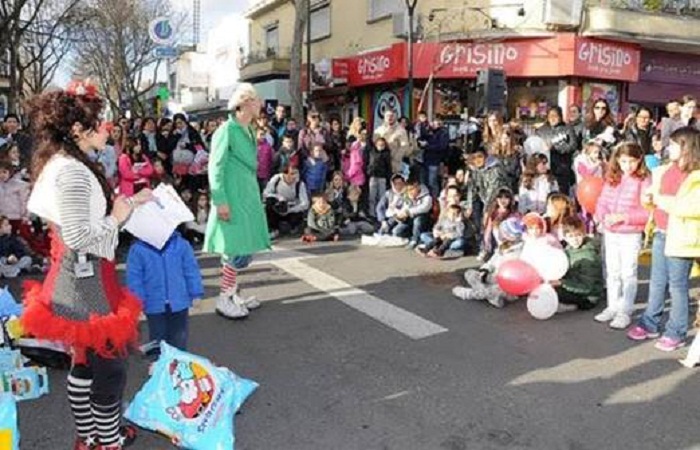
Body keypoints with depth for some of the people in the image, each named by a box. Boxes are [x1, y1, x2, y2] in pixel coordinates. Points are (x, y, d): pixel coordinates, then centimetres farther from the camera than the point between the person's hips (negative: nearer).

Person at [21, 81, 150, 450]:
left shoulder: (61, 163, 9)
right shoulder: (72, 172, -22)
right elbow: (78, 237, -27)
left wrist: (127, 202, 11)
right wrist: (117, 218, -14)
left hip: (77, 275, 10)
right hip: (86, 278, -10)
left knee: (85, 360, 21)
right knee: (109, 364, 5)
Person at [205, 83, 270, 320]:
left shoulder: (249, 131, 14)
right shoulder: (227, 130, -11)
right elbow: (215, 168, -15)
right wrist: (220, 201, -20)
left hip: (248, 197, 9)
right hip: (233, 198, -8)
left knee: (244, 248, 12)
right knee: (238, 250, -8)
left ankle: (233, 293, 23)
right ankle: (223, 299, 4)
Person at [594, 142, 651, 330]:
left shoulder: (644, 181, -12)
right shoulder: (611, 179, 5)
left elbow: (647, 212, -16)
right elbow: (601, 203, 8)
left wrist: (623, 217, -23)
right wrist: (603, 216, -12)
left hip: (631, 234, -6)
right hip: (610, 233, 6)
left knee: (628, 273, 3)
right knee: (612, 272, 16)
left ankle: (625, 312, 12)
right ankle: (612, 307, 29)